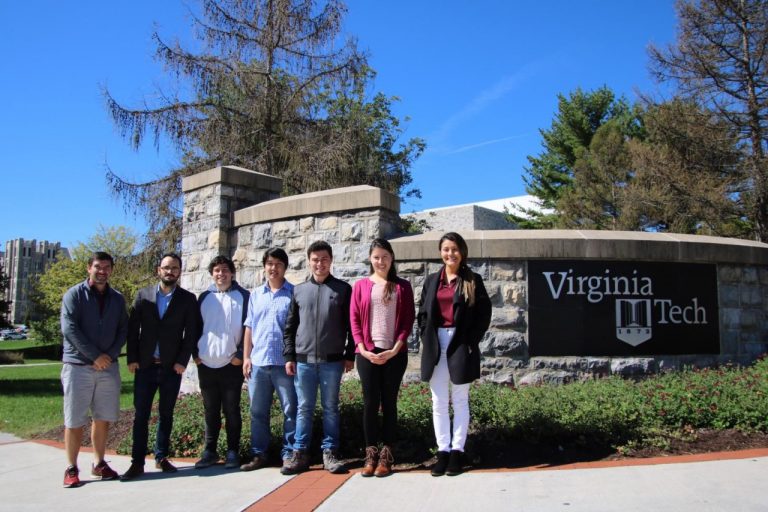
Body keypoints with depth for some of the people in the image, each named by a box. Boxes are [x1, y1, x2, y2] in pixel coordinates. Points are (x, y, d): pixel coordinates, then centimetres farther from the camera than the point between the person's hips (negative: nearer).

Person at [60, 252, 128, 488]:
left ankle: (99, 463, 20)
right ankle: (71, 469, 11)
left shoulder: (117, 298, 10)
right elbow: (69, 328, -12)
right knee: (74, 421, 0)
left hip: (108, 366, 4)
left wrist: (110, 355, -9)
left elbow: (123, 330, 8)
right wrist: (95, 355, -15)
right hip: (78, 366, -4)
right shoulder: (74, 294, -2)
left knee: (103, 419, 8)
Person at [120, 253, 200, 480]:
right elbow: (132, 328, 4)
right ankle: (137, 462, 8)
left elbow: (192, 332, 0)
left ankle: (161, 457, 18)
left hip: (172, 366, 0)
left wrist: (182, 361, -7)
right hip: (145, 365, 1)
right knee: (141, 414, 2)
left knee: (166, 414, 8)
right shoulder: (143, 295, 6)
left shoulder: (188, 298, 2)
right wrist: (132, 359, -3)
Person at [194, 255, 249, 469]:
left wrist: (241, 355, -9)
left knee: (231, 410, 3)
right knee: (211, 410, 11)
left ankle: (233, 452, 12)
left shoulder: (243, 296, 0)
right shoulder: (204, 297, 12)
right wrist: (195, 354, 5)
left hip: (231, 363, -3)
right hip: (206, 363, 3)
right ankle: (210, 451, 20)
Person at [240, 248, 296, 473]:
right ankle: (258, 454, 20)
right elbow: (249, 327, 14)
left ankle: (289, 454, 11)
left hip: (284, 362, -4)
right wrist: (246, 357, 8)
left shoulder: (294, 293, 0)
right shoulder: (255, 295, 14)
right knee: (258, 411, 11)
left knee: (290, 410, 1)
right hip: (258, 362, 4)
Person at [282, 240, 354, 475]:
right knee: (304, 408, 6)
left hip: (332, 360, -2)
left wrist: (350, 355, -1)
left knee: (330, 408, 5)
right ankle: (300, 453, 13)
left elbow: (351, 325, 3)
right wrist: (289, 356, 5)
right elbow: (290, 327, 11)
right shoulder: (299, 290, 10)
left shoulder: (343, 289, 4)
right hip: (303, 360, 2)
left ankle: (329, 452, 13)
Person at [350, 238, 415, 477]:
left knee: (389, 402, 4)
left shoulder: (402, 287, 6)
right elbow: (354, 320, 4)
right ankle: (371, 454, 9)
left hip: (395, 353, 0)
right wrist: (363, 349, -8)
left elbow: (408, 320, 1)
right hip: (367, 353, 1)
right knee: (370, 402, 1)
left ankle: (386, 455, 10)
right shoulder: (360, 286, 8)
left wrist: (395, 349, -10)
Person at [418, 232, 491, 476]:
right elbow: (422, 312, 12)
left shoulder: (473, 280, 2)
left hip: (461, 345, -3)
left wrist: (471, 341, -8)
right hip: (435, 345, 3)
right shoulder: (432, 280, 11)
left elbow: (484, 313, -1)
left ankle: (457, 450, 11)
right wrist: (427, 339, 1)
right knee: (439, 402, 5)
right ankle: (443, 451, 12)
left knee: (460, 400, 5)